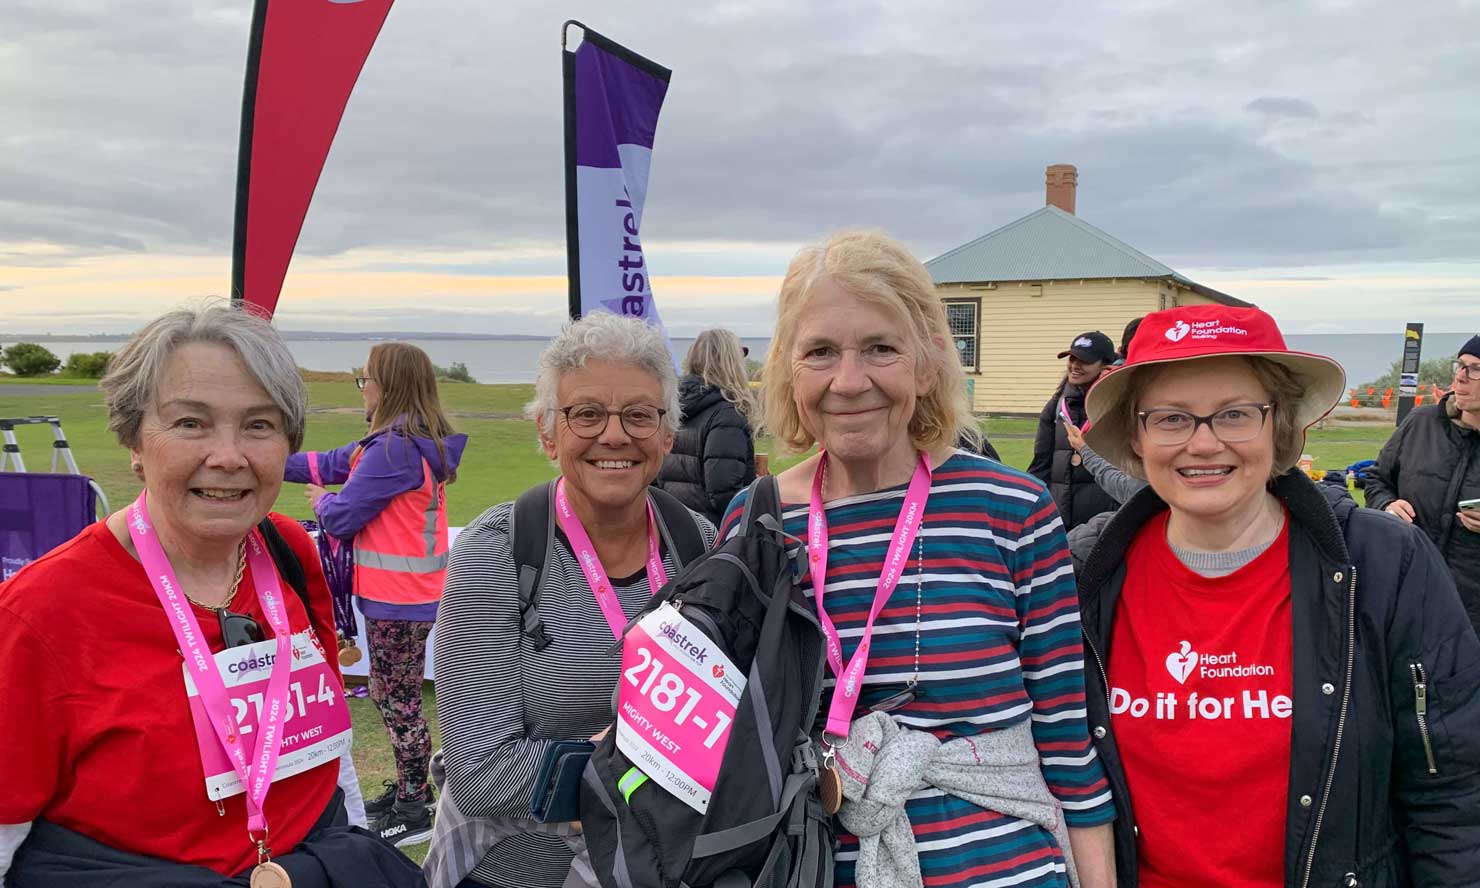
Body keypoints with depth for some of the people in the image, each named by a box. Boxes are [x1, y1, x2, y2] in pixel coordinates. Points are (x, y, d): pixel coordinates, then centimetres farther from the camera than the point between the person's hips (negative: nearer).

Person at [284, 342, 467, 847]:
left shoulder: (395, 450, -23)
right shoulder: (415, 442, 8)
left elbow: (341, 518, -18)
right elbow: (331, 464, 14)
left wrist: (320, 501, 4)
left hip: (397, 600, -10)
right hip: (410, 594, 10)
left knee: (399, 703, 3)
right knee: (391, 695, 22)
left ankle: (413, 814, 16)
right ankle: (410, 790, 35)